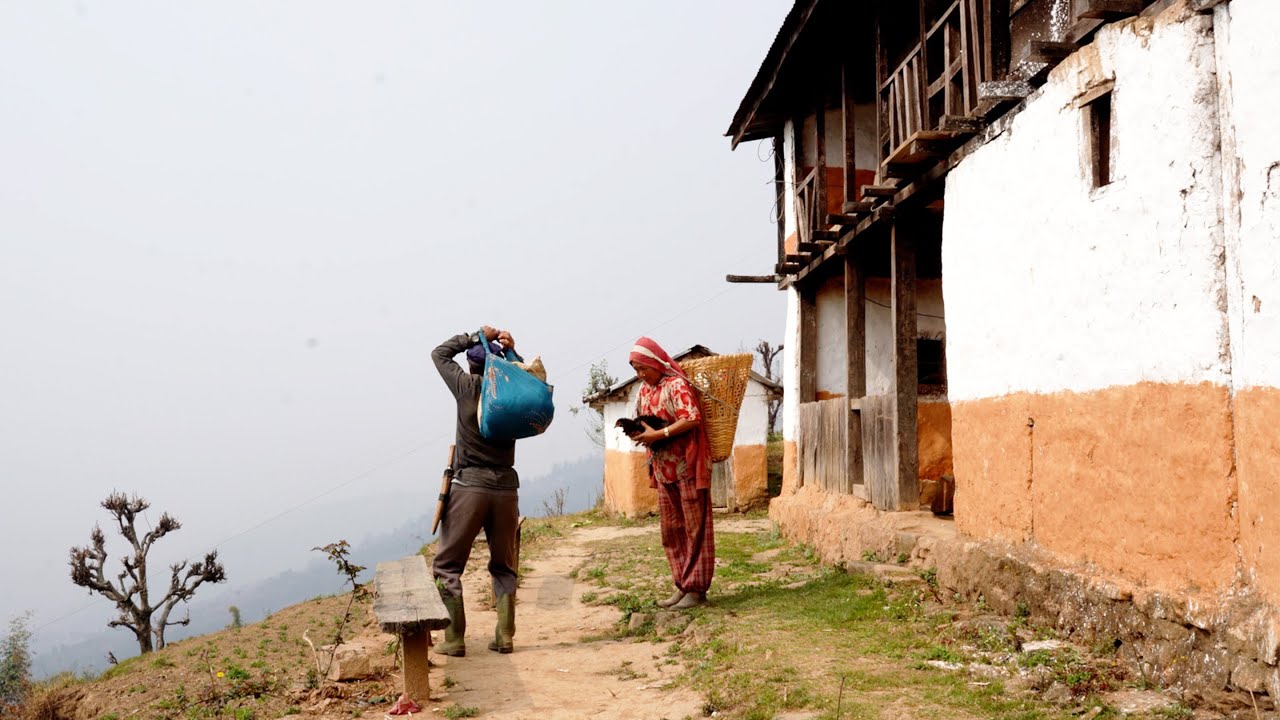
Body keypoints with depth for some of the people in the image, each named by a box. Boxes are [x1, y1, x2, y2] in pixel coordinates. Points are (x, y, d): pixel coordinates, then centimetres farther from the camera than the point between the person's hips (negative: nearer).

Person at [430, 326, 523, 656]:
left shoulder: (467, 387, -3)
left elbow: (440, 353, 12)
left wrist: (476, 337, 12)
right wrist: (512, 353, 14)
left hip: (469, 486, -3)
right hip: (506, 487, 3)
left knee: (447, 565, 5)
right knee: (504, 566, 15)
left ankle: (454, 639, -1)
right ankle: (504, 636, 9)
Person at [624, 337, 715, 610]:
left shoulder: (676, 385, -12)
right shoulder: (645, 388, 12)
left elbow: (692, 418, -24)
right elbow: (644, 421, 21)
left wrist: (657, 434, -23)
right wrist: (637, 431, -1)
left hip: (688, 465, -8)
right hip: (663, 467, 8)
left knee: (695, 526, -3)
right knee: (671, 528, 10)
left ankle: (696, 589, 0)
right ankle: (682, 585, 18)